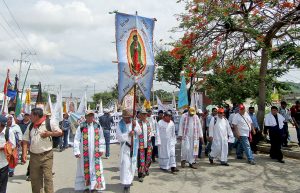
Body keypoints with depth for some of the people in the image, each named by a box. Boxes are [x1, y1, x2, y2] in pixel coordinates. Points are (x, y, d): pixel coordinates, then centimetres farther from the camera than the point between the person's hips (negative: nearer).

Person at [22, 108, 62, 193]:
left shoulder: (49, 123, -6)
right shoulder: (30, 126, 9)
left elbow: (60, 132, 1)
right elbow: (25, 140, 9)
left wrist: (49, 133, -15)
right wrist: (24, 153, 0)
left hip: (46, 155, -5)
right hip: (34, 156, 5)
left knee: (47, 177, -6)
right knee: (34, 178, 14)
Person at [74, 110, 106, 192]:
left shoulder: (98, 126, 5)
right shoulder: (81, 127, -4)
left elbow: (101, 139, 9)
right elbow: (76, 140, -4)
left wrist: (101, 149, 4)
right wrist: (76, 151, -9)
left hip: (95, 153, 2)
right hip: (84, 153, -2)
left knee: (95, 169, 4)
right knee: (85, 169, 5)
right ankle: (86, 186, 21)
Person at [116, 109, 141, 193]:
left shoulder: (134, 122, -3)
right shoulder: (120, 125, -10)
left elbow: (139, 132, -4)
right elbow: (119, 137, -14)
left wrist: (135, 126, -21)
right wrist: (128, 134, -24)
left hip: (133, 147, 4)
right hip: (125, 147, -3)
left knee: (132, 164, 15)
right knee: (125, 165, -7)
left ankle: (129, 180, 36)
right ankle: (126, 185, -1)